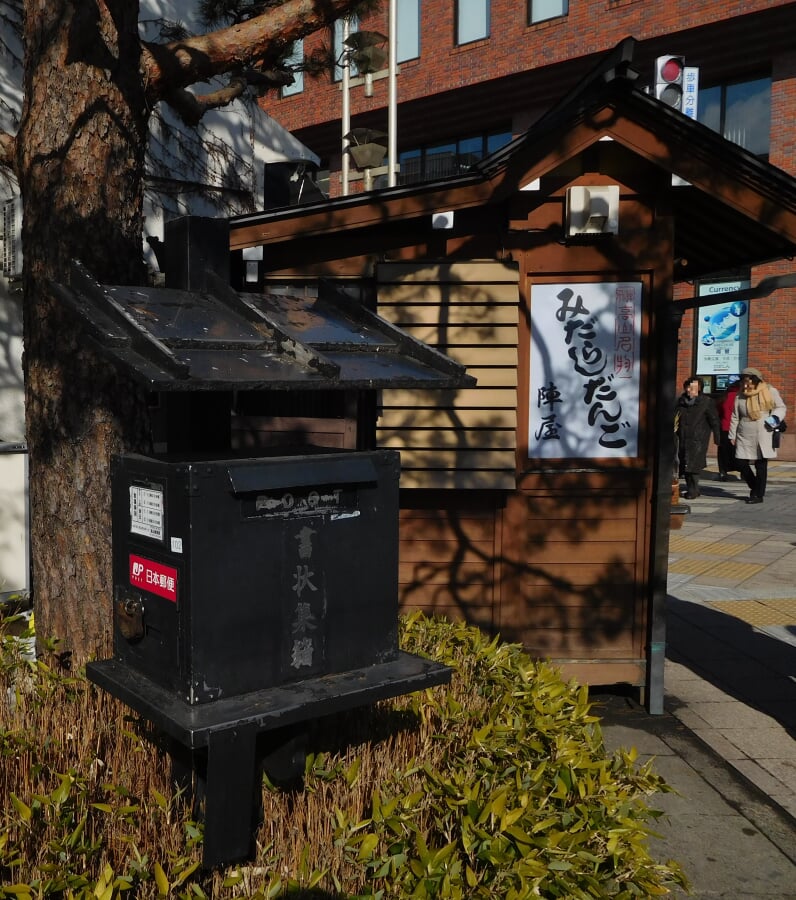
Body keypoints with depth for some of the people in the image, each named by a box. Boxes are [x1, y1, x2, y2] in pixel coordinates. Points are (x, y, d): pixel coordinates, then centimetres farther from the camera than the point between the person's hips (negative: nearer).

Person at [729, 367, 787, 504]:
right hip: (745, 437, 3)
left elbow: (781, 407, 10)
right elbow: (735, 417, 11)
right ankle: (755, 488, 23)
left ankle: (758, 495, 11)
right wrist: (732, 435, 10)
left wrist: (775, 417, -10)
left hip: (763, 437, -3)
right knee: (741, 463, -1)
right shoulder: (740, 396, 6)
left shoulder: (770, 392, 0)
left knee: (761, 466, 0)